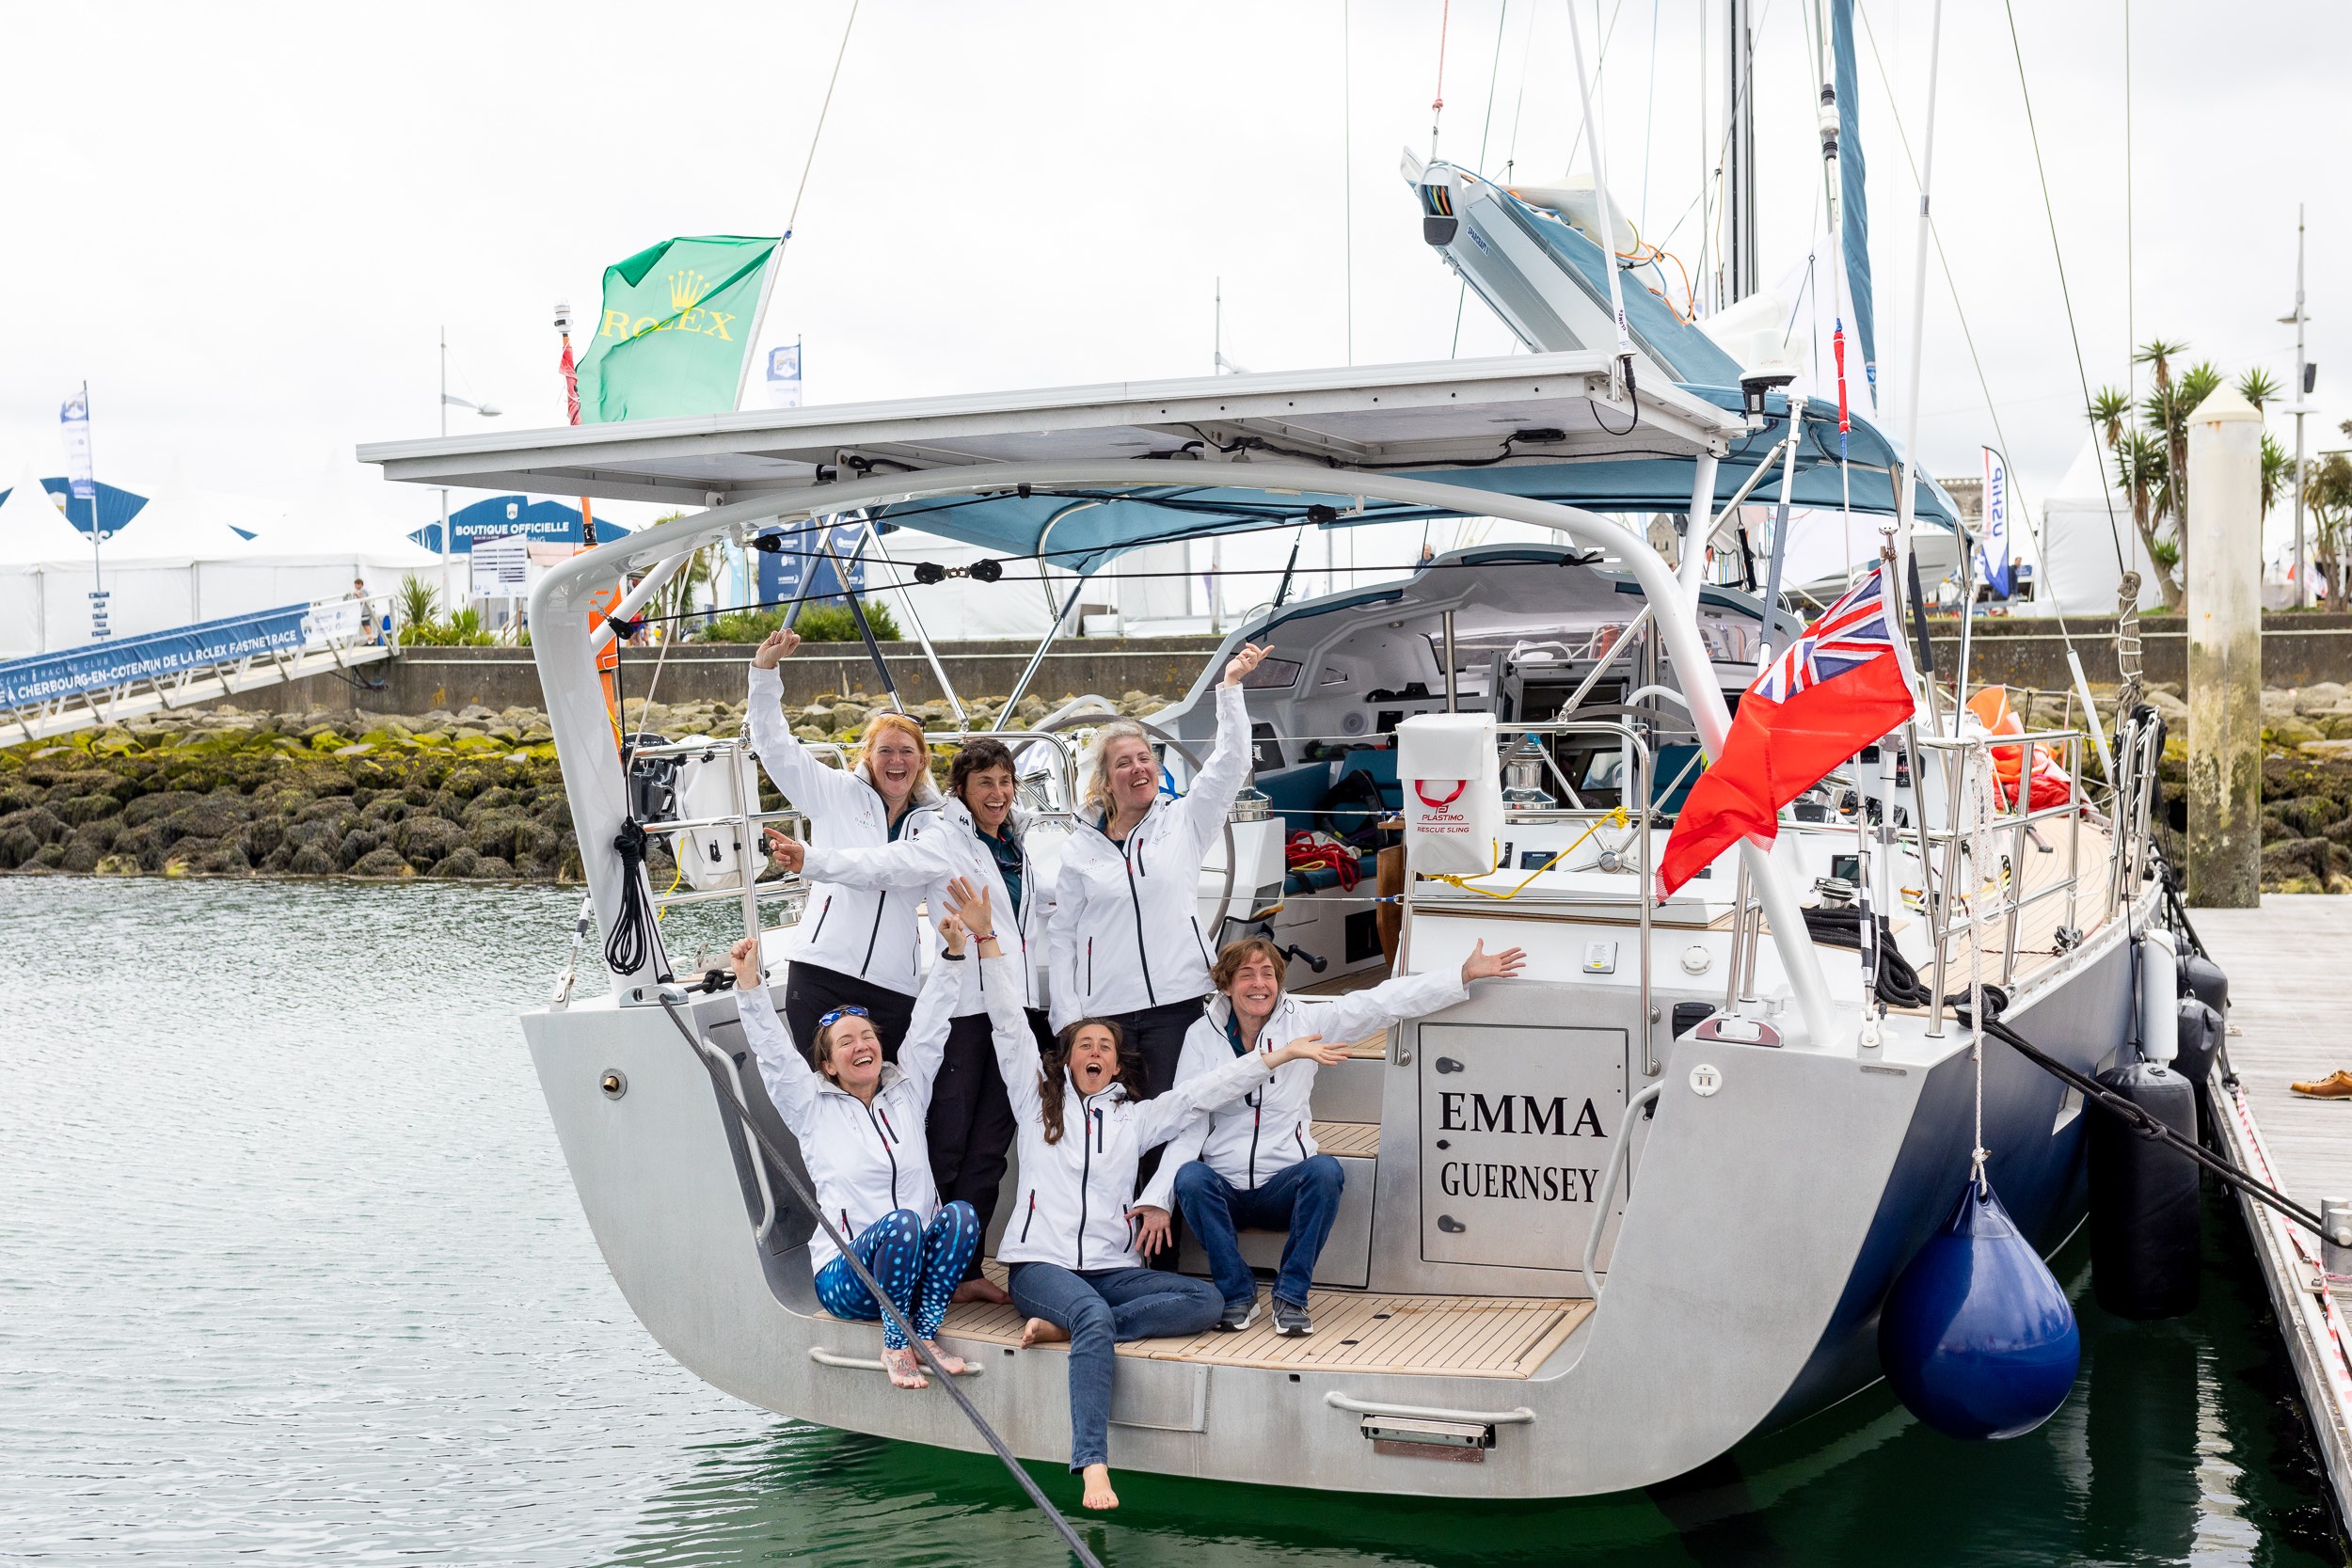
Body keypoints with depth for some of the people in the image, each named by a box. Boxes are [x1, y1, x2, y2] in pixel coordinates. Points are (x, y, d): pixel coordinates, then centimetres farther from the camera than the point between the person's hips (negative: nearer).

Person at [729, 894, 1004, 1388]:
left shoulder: (907, 1091, 14)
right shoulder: (814, 1108, 8)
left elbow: (929, 1025, 10)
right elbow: (772, 1049, -2)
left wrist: (957, 950, 2)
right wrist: (748, 982, -13)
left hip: (917, 1269, 3)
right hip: (844, 1276, -3)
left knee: (960, 1215, -29)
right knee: (901, 1223, -35)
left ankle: (925, 1334, -23)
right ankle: (895, 1347, -21)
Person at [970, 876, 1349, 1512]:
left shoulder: (1134, 1117, 19)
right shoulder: (1037, 1101, 13)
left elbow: (1203, 1091, 14)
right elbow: (1009, 1024, 7)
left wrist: (1281, 1054, 8)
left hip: (1111, 1266, 4)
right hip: (1040, 1261, -4)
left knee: (1207, 1301, -21)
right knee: (1096, 1318, -37)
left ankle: (1064, 1325, -27)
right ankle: (1093, 1467, -48)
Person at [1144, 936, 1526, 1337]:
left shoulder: (1304, 1021, 2)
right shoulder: (1202, 1036, 1)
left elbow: (1384, 1002, -1)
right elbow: (1186, 1124, -4)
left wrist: (1465, 974, -8)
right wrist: (1155, 1199, -17)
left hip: (1284, 1188, 0)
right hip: (1223, 1190, 0)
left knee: (1326, 1170, -31)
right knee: (1190, 1178, -32)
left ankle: (1291, 1296, -16)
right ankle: (1237, 1294, -13)